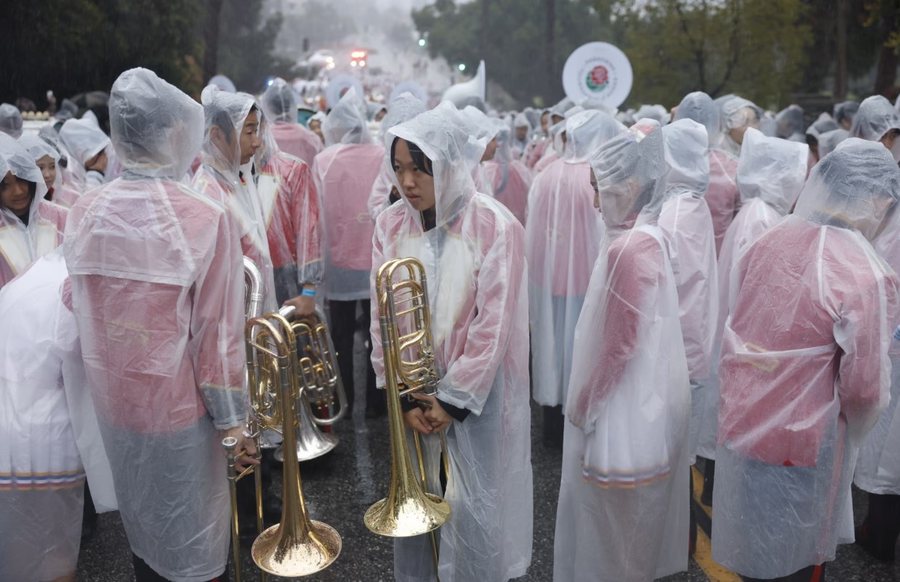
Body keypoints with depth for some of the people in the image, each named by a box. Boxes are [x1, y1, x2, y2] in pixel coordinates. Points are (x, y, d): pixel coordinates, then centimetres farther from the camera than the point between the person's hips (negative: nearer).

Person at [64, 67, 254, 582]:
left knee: (139, 525, 26)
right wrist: (234, 420, -8)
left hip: (111, 399, 5)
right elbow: (218, 332, -18)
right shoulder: (205, 218, -22)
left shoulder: (84, 212, -6)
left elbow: (83, 310, 4)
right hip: (177, 404, -5)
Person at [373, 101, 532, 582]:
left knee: (470, 512, 6)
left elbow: (493, 325, -13)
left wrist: (453, 399, -12)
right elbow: (382, 316, 0)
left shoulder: (494, 227, -14)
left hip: (474, 396, -3)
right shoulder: (390, 225, -2)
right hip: (412, 394, 4)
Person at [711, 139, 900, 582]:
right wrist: (854, 430, 5)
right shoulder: (864, 275, -23)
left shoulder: (768, 241, -5)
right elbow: (865, 388, -16)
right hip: (801, 442, -5)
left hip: (739, 422, 5)